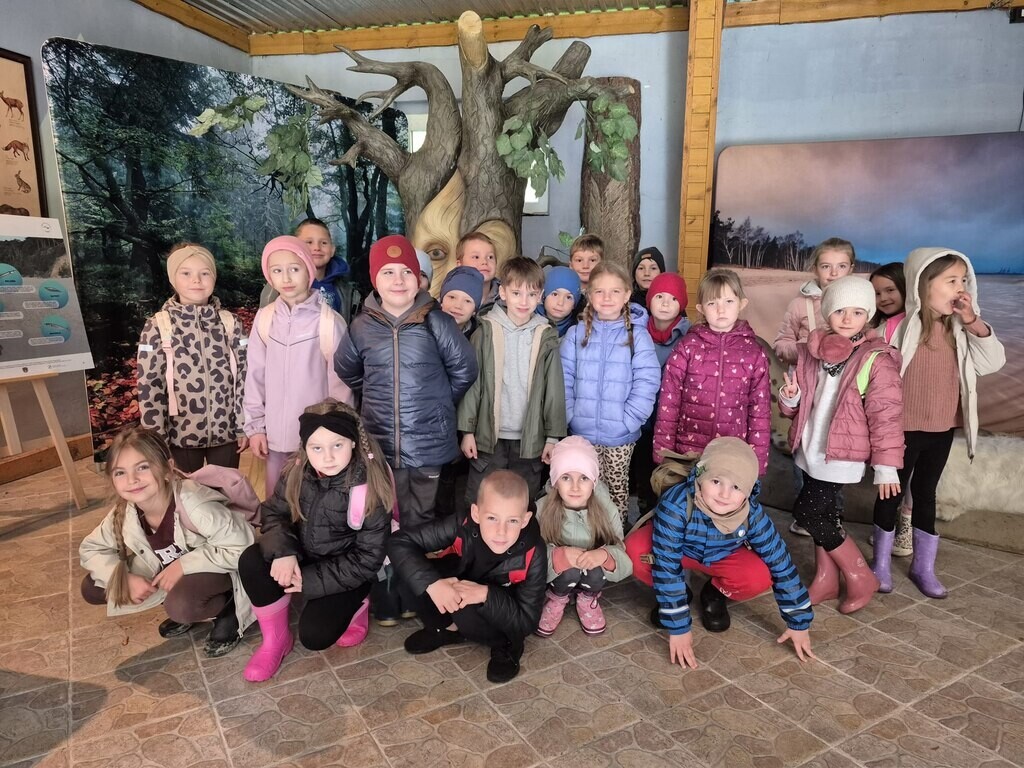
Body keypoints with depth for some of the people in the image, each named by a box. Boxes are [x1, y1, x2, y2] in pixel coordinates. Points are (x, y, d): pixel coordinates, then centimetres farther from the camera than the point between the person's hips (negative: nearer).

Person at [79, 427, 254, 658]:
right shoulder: (123, 514, -16)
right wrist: (125, 578, -16)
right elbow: (90, 549, 2)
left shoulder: (194, 506, -35)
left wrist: (184, 564, -30)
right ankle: (185, 607, 9)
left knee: (181, 605, -36)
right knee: (91, 589, -1)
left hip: (217, 569, -7)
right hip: (166, 571, 8)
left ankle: (226, 610, -2)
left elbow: (241, 547, -32)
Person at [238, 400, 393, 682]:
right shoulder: (298, 473, -13)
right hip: (303, 556, 5)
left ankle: (355, 607, 13)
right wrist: (283, 550, -25)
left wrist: (310, 580, -22)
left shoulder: (371, 489, -25)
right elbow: (273, 512, -3)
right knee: (251, 561, -22)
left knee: (314, 635, -21)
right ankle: (275, 640, 0)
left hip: (347, 573, -4)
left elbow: (367, 560, -20)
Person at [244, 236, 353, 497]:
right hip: (276, 435, 4)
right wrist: (255, 426, 6)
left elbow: (340, 381, -7)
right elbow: (255, 376, 6)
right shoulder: (264, 318, 0)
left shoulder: (329, 321, -11)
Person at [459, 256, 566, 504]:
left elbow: (555, 390, 2)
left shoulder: (546, 337, 0)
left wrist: (553, 436, 0)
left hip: (530, 438, 1)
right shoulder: (486, 331, -3)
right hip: (488, 436, -1)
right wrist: (467, 430, -3)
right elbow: (471, 382, -2)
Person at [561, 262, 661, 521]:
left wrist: (629, 420, -15)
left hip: (621, 433, -1)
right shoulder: (577, 333, 1)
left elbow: (647, 382, -9)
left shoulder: (637, 335, -5)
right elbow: (564, 378, 2)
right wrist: (570, 414, -6)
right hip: (583, 431, 1)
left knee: (617, 486, 14)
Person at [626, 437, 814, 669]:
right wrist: (678, 628, -32)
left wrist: (798, 623, -11)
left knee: (759, 578, -29)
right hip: (678, 549, -1)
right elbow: (666, 565, -35)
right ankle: (674, 597, -1)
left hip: (723, 557, 2)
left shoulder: (753, 515, -30)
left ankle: (715, 595, 6)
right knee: (634, 550, -33)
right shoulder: (676, 504, -39)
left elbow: (781, 565, -18)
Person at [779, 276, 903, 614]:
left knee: (807, 512, -6)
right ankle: (826, 580, 33)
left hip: (841, 455, -6)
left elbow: (886, 415, -14)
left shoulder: (876, 359, -13)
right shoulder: (812, 351, 4)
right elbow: (798, 404, 13)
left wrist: (886, 465, -15)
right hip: (810, 449, 6)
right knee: (823, 514, 16)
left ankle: (861, 578, 14)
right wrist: (789, 398, -10)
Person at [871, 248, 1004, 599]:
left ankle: (923, 566, 31)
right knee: (892, 491, 9)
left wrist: (972, 321, -14)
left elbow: (993, 362, -3)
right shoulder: (899, 327, -17)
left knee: (926, 493, 17)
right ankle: (881, 562, 26)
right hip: (903, 427, -5)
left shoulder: (959, 329, -1)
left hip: (943, 428, 5)